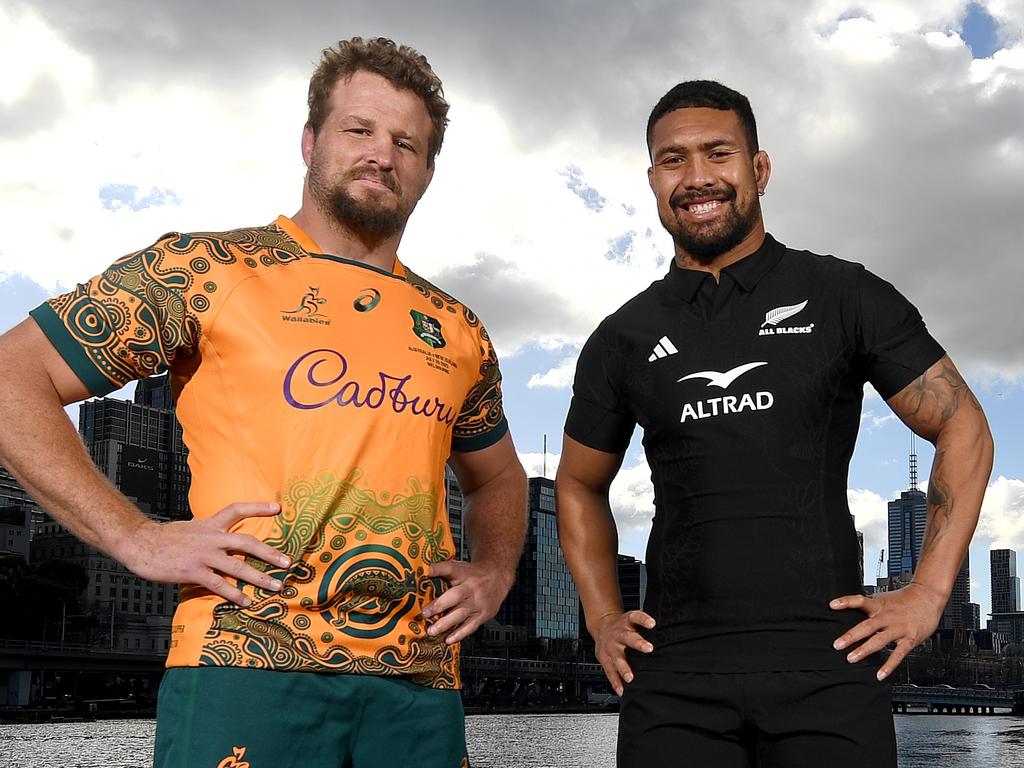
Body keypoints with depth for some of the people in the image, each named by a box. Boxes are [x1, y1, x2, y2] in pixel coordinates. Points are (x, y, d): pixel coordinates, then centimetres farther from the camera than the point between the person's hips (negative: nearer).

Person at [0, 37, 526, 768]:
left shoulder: (458, 333, 16)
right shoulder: (207, 271, 2)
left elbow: (498, 477, 32)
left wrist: (495, 572, 11)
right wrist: (137, 537, -9)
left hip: (419, 680, 5)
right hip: (249, 663, -4)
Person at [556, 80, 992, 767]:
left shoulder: (845, 297, 3)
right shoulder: (623, 340, 10)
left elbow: (963, 431, 7)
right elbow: (579, 485, 22)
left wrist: (928, 594, -1)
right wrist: (603, 620, 10)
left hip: (828, 665, -1)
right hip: (673, 673, 2)